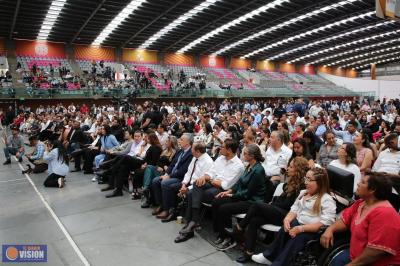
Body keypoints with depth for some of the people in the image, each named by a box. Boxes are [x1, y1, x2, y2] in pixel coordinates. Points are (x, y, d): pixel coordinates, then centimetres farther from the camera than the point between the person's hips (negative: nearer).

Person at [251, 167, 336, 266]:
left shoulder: (327, 200, -8)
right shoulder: (303, 193, 15)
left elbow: (325, 223, -18)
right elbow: (294, 210, 14)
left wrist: (301, 228, -24)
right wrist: (287, 219, -9)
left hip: (314, 231, -6)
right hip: (297, 224, 6)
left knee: (297, 238, -31)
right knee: (284, 230, -22)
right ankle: (269, 256, -10)